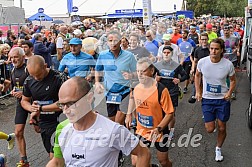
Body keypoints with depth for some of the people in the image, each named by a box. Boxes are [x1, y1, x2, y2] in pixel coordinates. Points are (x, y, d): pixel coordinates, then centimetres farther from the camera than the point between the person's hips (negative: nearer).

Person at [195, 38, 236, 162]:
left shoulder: (228, 64, -15)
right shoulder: (202, 62, -13)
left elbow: (233, 80, 3)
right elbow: (197, 76, 7)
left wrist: (230, 92, -13)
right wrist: (198, 91, -1)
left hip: (223, 99, 0)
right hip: (207, 99, 0)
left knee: (222, 128, 9)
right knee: (210, 129, 0)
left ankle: (218, 149, 36)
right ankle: (210, 119, 37)